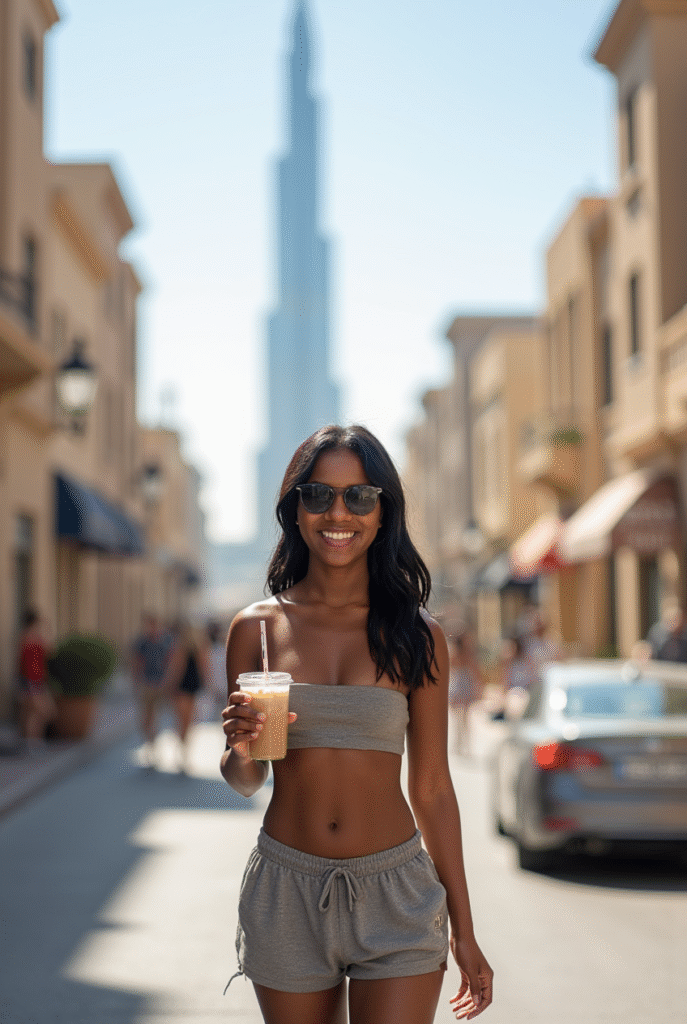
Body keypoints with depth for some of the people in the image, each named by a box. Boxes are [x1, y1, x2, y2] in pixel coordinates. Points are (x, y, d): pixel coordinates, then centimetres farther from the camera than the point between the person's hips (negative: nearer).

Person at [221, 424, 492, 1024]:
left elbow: (432, 788, 5)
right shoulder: (256, 627, 1)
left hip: (397, 896, -1)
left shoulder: (417, 635, 0)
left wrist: (464, 931, 7)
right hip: (287, 895, 1)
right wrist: (241, 747, -14)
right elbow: (244, 781, 10)